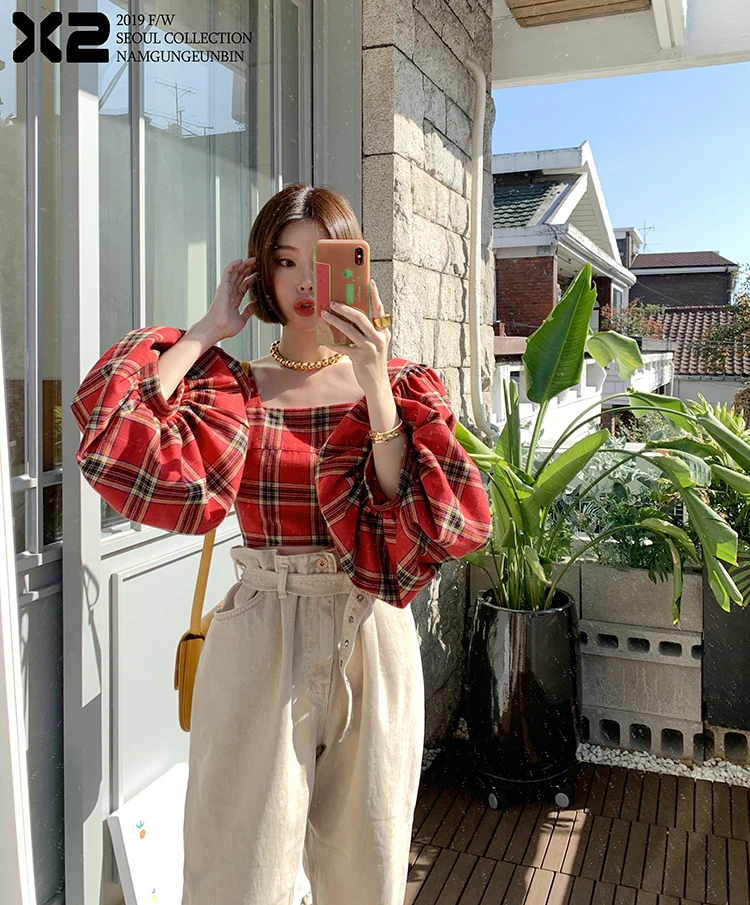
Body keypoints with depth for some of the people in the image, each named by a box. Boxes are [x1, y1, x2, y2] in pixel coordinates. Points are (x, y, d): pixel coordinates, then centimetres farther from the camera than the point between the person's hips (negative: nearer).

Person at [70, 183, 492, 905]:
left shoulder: (400, 383, 2)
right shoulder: (235, 385, 0)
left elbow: (429, 519, -12)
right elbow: (123, 446, -19)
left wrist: (375, 383, -20)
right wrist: (207, 331, -10)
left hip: (371, 638, 2)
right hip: (262, 638, -1)